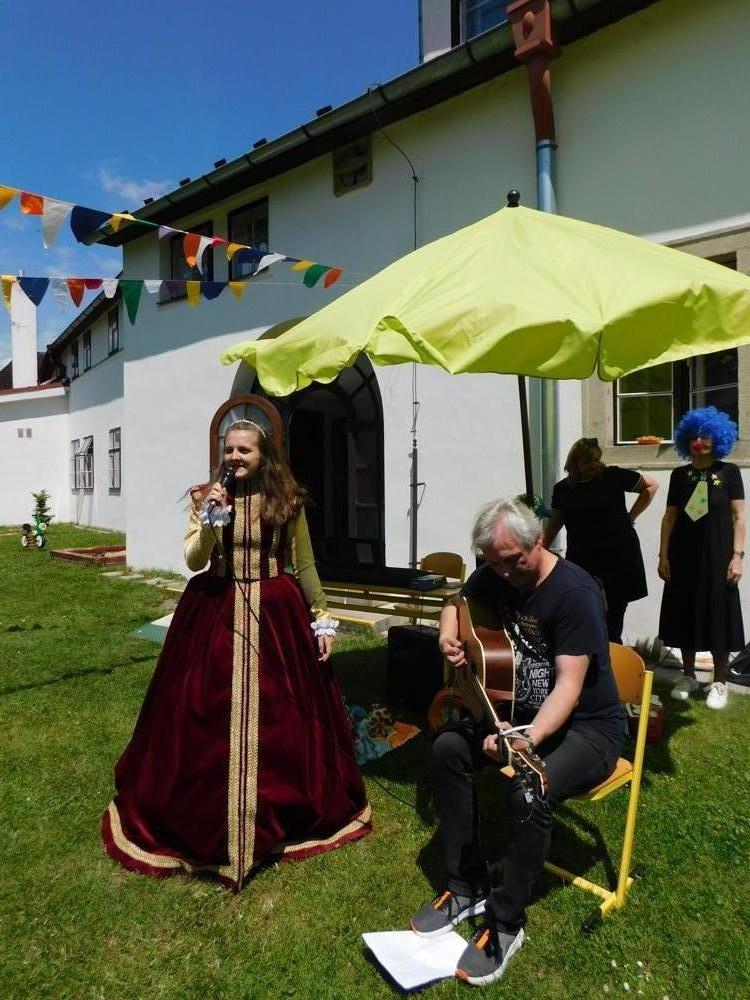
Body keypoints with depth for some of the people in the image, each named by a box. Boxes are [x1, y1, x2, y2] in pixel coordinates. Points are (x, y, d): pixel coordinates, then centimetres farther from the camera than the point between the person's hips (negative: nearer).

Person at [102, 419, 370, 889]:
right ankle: (206, 815, 28)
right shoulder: (209, 495, 1)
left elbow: (305, 566, 5)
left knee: (280, 717, 9)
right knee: (207, 718, 5)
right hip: (215, 614, 0)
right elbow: (193, 561, -7)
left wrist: (322, 620, 4)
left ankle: (285, 811, 32)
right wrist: (209, 519, -22)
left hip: (277, 615, 0)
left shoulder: (288, 501, 0)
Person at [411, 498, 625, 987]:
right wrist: (449, 632, -8)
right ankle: (468, 887, 6)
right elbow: (458, 603, 15)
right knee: (448, 747, -9)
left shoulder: (575, 592, -26)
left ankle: (506, 922, -5)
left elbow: (569, 685, -30)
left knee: (530, 790, -31)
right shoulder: (495, 576, -6)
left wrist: (528, 739, -44)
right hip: (520, 709, 7)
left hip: (588, 726, -7)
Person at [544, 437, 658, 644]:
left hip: (619, 560, -1)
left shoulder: (613, 476, 0)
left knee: (612, 624, 3)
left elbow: (651, 485, 10)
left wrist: (630, 516, 5)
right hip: (581, 562, 2)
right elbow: (554, 524, 17)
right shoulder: (562, 489, 7)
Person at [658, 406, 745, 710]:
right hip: (684, 556, 3)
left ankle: (719, 682, 17)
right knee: (686, 614, 8)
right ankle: (688, 676, 23)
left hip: (717, 556, -2)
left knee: (718, 615, 3)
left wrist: (737, 555, -10)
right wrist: (663, 555, 1)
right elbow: (669, 517, 6)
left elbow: (739, 517, -2)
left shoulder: (728, 472, 0)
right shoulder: (680, 475, 6)